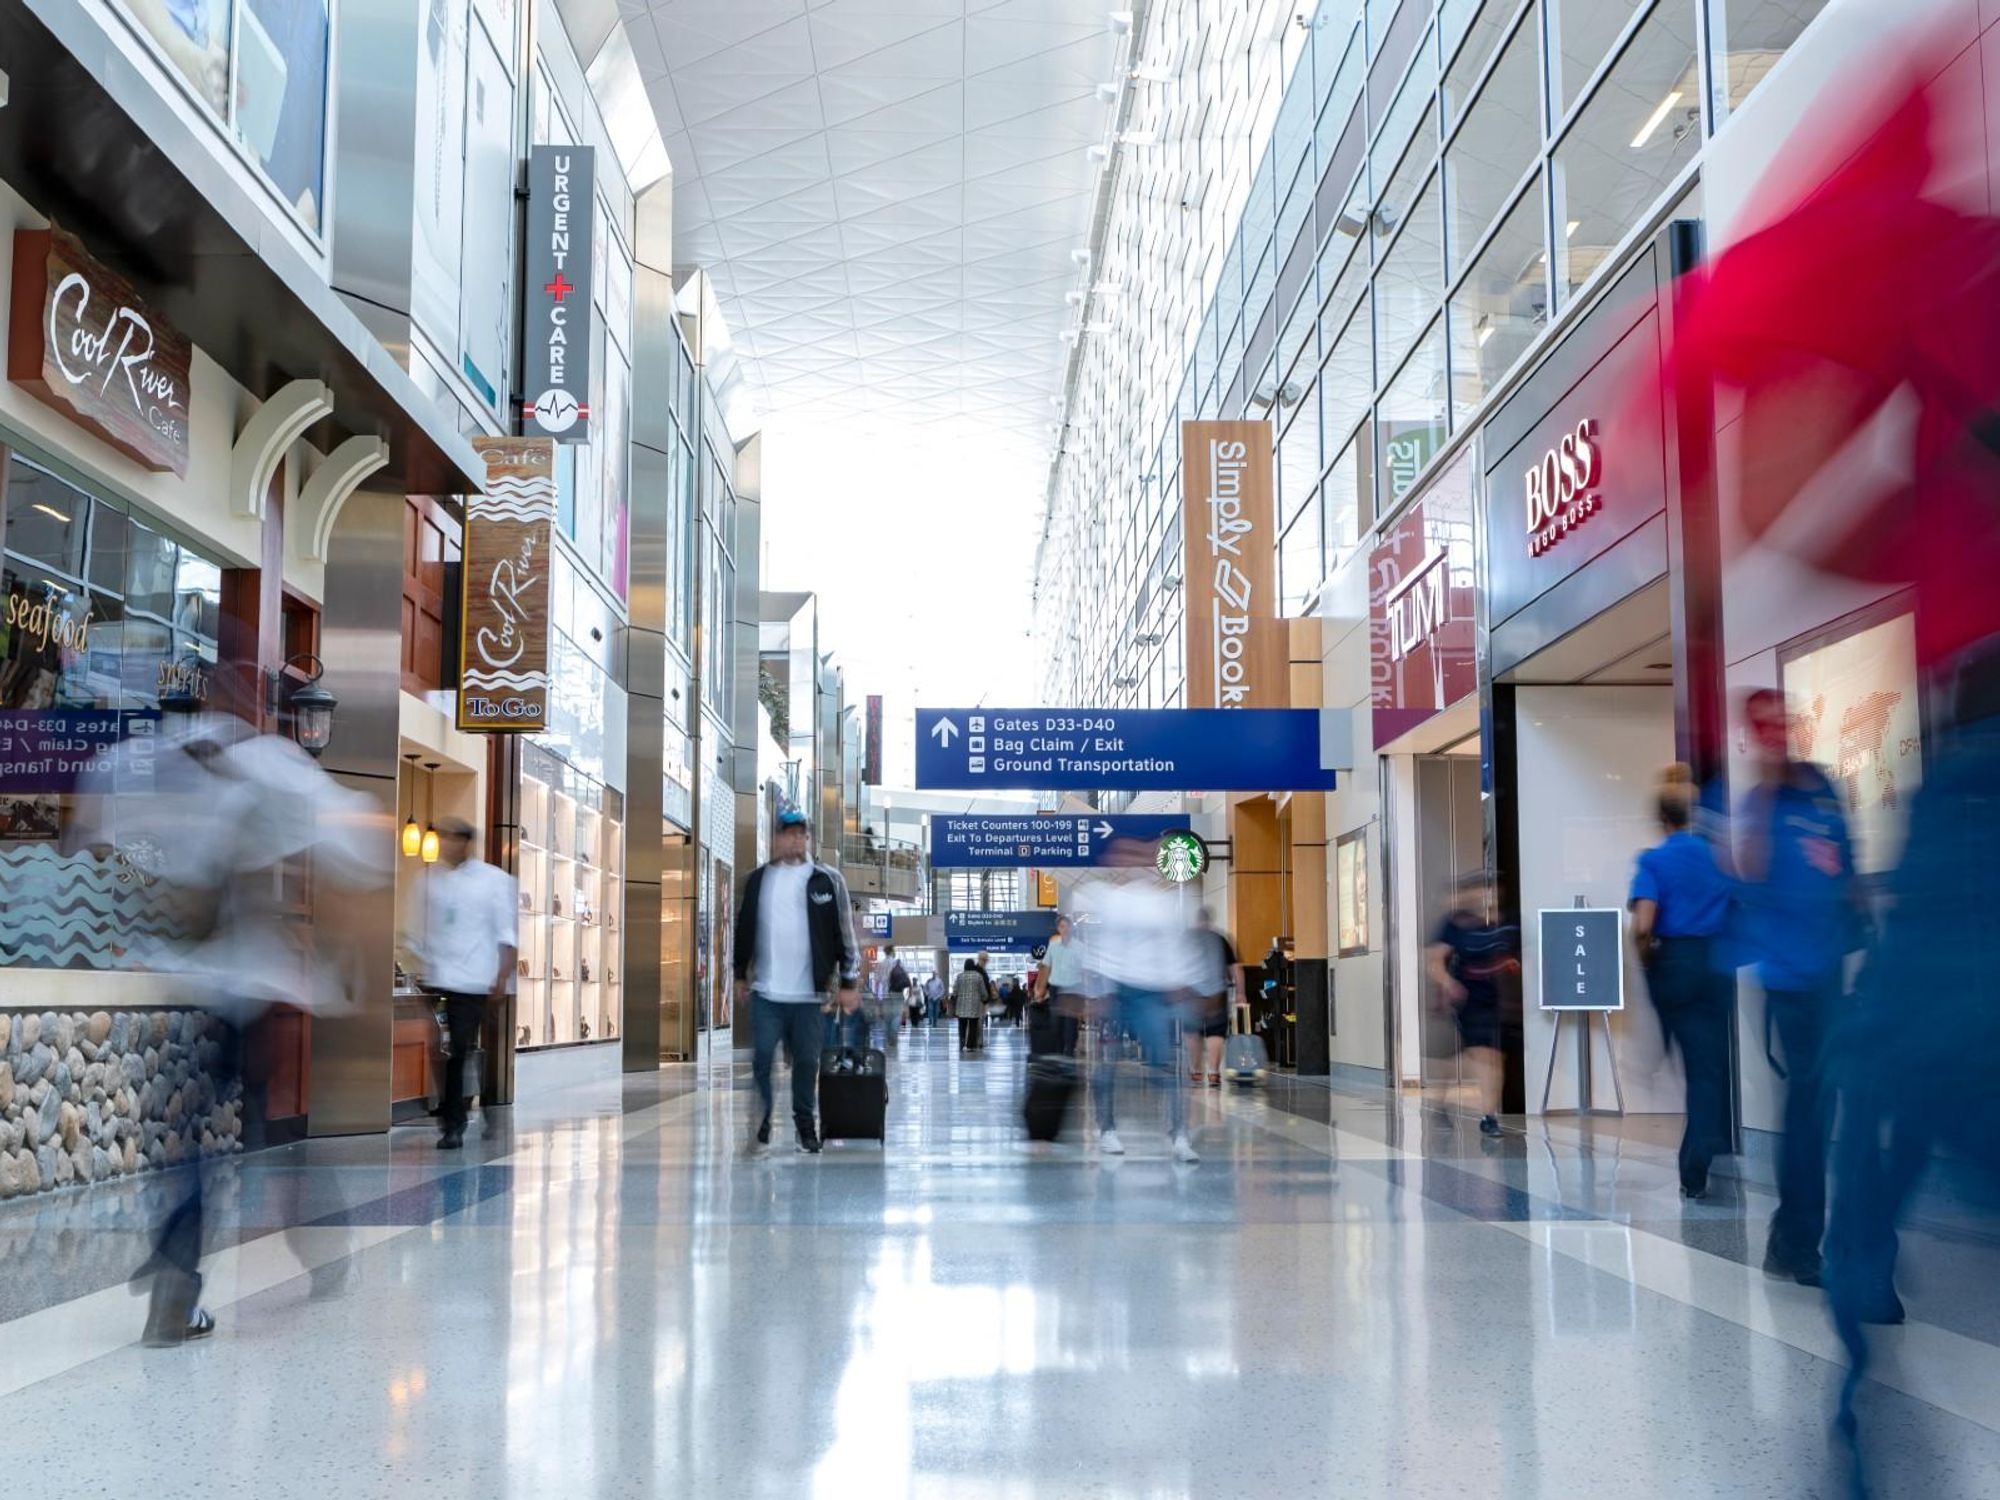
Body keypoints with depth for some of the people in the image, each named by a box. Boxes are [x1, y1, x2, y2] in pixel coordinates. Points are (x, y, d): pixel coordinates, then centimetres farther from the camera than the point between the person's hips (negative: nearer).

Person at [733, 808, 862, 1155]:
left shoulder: (827, 880, 0)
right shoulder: (758, 879, 6)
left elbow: (844, 933, 0)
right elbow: (744, 928, 15)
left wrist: (849, 983, -2)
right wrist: (741, 974, 15)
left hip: (809, 992, -1)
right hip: (765, 992, 1)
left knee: (807, 1062, 7)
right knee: (762, 1060, 1)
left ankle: (805, 1126, 19)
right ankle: (760, 1127, 9)